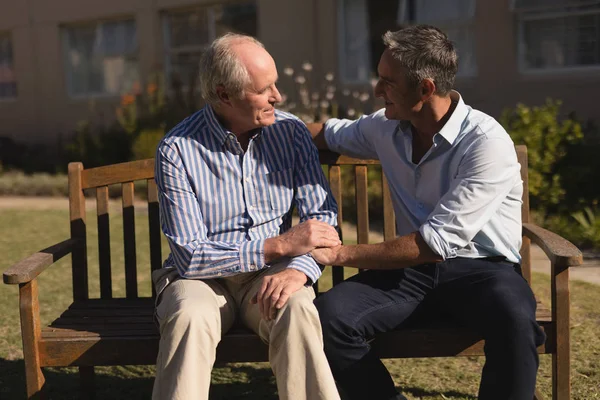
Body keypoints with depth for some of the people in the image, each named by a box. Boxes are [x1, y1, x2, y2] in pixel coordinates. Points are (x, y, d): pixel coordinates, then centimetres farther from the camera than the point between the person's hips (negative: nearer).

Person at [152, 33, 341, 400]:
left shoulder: (292, 132, -1)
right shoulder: (177, 150, -11)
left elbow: (323, 215, -5)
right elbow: (190, 255, -15)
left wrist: (298, 268, -26)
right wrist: (279, 245, -21)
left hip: (271, 274, 2)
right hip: (202, 275, -1)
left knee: (297, 310, -31)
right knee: (190, 318, -34)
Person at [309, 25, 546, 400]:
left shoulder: (487, 143, -17)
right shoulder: (387, 127, 3)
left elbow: (436, 243, -22)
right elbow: (329, 132, 26)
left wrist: (341, 254, -20)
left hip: (479, 269, -4)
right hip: (414, 268, 5)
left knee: (514, 321, -39)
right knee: (328, 314, -25)